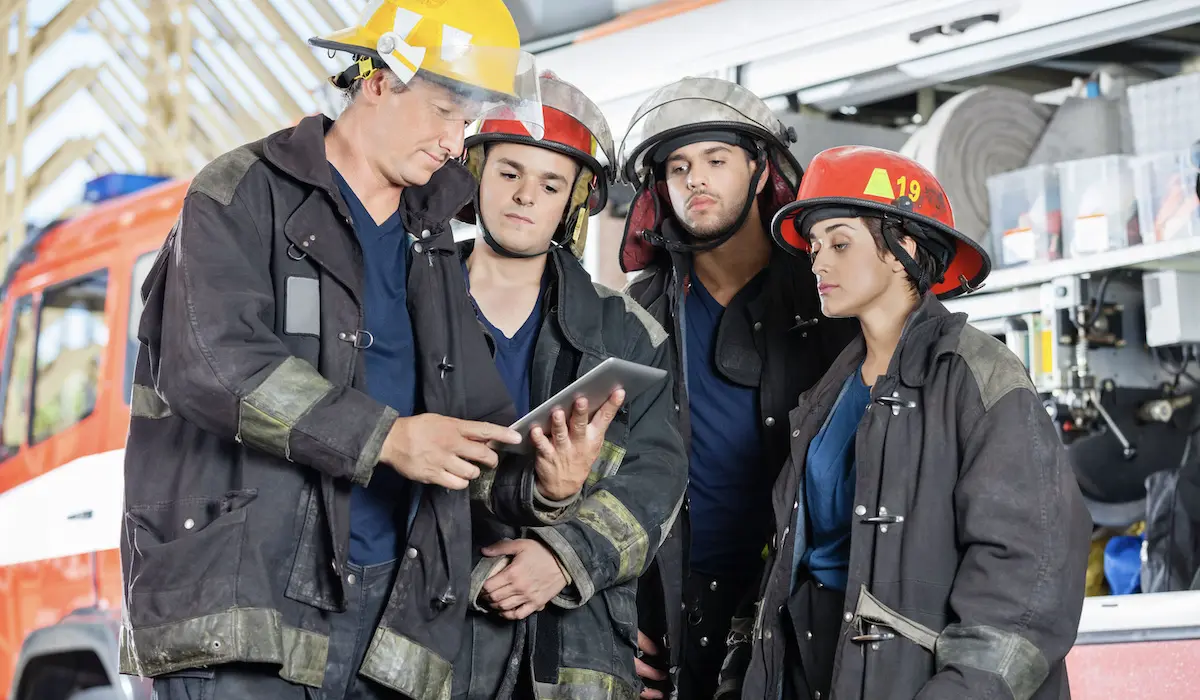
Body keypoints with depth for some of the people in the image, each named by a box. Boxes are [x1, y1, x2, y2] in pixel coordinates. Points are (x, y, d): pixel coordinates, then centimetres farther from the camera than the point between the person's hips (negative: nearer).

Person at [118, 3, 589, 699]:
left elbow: (480, 413, 20)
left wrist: (539, 481, -3)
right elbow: (213, 362, -15)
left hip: (384, 614, 6)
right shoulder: (245, 195, 1)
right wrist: (384, 437, -19)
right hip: (244, 591, -6)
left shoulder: (432, 248, 21)